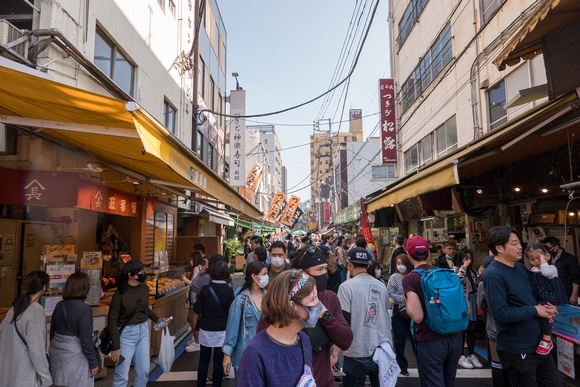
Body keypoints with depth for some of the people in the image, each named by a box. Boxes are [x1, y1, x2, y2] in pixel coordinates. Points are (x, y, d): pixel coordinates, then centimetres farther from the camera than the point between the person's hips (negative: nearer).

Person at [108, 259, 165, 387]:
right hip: (126, 334, -6)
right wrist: (116, 347, -15)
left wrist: (157, 319, 7)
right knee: (122, 375, 4)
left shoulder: (144, 288, -1)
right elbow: (112, 321, -14)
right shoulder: (120, 294, -19)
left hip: (143, 332, 6)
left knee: (144, 371, 14)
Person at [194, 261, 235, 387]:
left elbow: (197, 309, -6)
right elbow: (231, 311, -10)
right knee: (219, 361, 11)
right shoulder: (228, 290, -13)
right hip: (222, 330, -1)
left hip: (205, 329, 1)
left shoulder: (205, 289, -10)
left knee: (203, 360, 16)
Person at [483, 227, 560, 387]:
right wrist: (535, 310, -17)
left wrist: (547, 308, 0)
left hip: (539, 344, 8)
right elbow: (500, 313, -26)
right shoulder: (493, 275, -21)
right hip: (518, 352, -8)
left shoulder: (521, 268, 8)